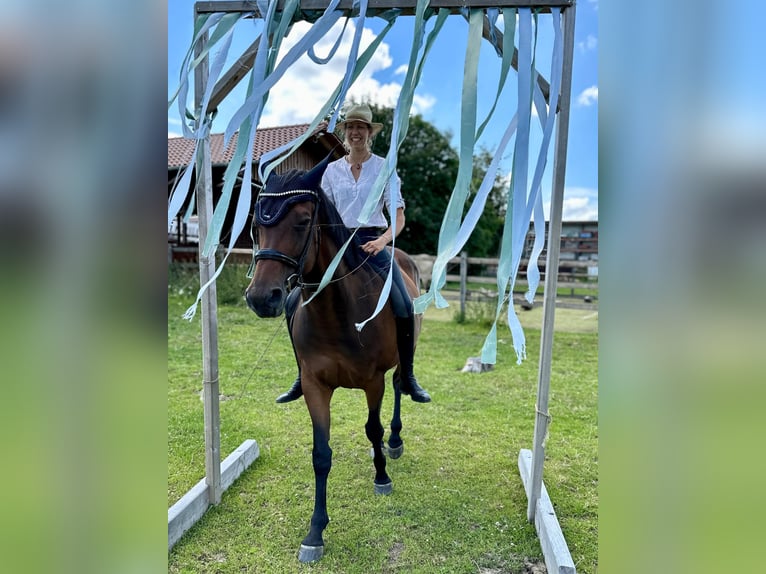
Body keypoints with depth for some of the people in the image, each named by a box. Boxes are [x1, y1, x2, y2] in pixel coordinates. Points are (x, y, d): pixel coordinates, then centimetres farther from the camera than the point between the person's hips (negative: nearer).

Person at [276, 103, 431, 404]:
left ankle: (408, 379, 0)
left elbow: (399, 216, -1)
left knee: (404, 306, -20)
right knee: (293, 303, -6)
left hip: (372, 242, -3)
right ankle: (304, 377, 10)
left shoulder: (383, 168, 4)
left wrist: (382, 241, -18)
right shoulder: (332, 170, 11)